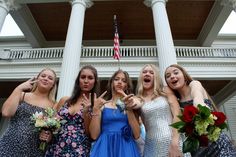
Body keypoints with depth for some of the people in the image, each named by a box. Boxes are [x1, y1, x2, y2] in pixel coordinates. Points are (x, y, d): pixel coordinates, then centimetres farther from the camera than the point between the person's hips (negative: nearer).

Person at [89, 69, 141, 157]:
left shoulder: (130, 104, 5)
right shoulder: (102, 105, 4)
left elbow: (136, 135, -6)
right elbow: (94, 135, -5)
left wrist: (129, 109, -13)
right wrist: (95, 109, -11)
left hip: (125, 148, 1)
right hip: (105, 148, 0)